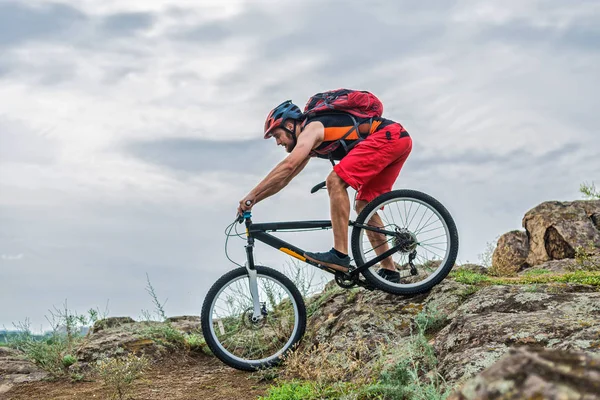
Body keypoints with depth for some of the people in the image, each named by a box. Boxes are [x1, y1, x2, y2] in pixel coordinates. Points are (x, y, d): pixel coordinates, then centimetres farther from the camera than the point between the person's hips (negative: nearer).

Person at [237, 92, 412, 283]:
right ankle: (389, 271, 7)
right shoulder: (309, 143, 20)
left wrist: (251, 195, -23)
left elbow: (288, 165, -24)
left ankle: (340, 255, -25)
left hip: (389, 136, -11)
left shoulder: (310, 129, -9)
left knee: (335, 181, -19)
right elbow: (284, 178, 25)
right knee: (364, 206, 9)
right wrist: (254, 200, 19)